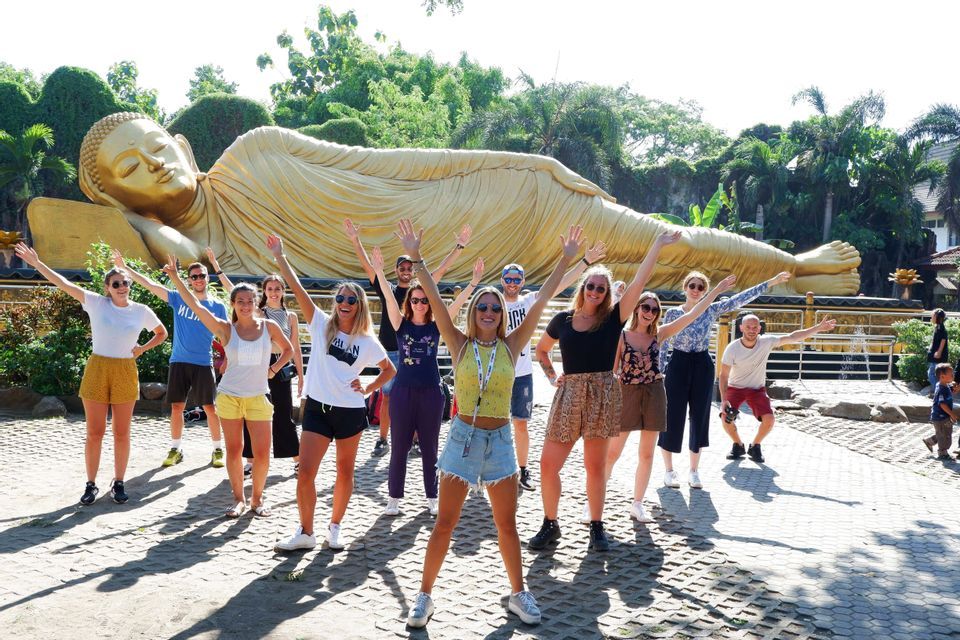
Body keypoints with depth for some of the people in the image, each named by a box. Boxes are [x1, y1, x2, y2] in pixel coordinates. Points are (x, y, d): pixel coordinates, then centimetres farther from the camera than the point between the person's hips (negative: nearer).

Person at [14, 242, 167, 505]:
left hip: (125, 373, 1)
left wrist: (142, 349, 2)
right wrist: (36, 263, -15)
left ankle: (118, 483, 18)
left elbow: (162, 333, 17)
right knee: (94, 433, 3)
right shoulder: (96, 303, -3)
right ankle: (91, 484, 15)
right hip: (97, 370, -1)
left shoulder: (141, 311, 1)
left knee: (122, 433, 6)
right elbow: (63, 283, -8)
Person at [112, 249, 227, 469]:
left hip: (204, 364, -1)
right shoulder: (178, 299, 3)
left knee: (209, 407, -1)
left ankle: (218, 450, 10)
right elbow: (149, 284, 0)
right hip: (179, 362, 2)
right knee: (176, 406, 6)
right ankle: (175, 449, 18)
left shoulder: (218, 306, 2)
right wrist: (125, 267, -4)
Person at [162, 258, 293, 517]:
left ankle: (257, 498, 17)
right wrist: (175, 277, -17)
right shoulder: (226, 329, -4)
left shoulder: (269, 326, -1)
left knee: (262, 453, -2)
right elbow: (195, 306, -12)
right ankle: (238, 499, 21)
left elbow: (288, 350, 14)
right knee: (234, 451, 6)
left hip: (258, 398, 0)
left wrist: (273, 369, 1)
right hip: (229, 396, 0)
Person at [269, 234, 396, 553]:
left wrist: (368, 389, 0)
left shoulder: (367, 342, -1)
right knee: (305, 473, -4)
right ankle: (305, 532, 10)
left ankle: (335, 527, 27)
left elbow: (390, 370, 14)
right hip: (318, 408, 0)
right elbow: (297, 289, -9)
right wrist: (280, 257, -15)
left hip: (350, 411, 0)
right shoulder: (322, 325, -1)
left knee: (345, 472, 10)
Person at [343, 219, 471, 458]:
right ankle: (382, 440, 12)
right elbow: (367, 266, -1)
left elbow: (442, 269, 4)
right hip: (390, 353, 0)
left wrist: (459, 246, -1)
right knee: (387, 397, 4)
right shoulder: (387, 290, 5)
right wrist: (355, 240, -10)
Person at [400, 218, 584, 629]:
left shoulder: (511, 345, 0)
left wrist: (565, 260, -5)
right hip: (463, 437, -1)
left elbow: (542, 300, -3)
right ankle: (425, 596, 16)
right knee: (445, 523, 3)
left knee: (507, 524, 11)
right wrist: (416, 258, -19)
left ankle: (518, 594, 26)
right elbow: (434, 300, -11)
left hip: (499, 440, 1)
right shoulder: (460, 345, -2)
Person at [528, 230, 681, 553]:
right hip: (568, 394, 2)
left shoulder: (613, 318, -1)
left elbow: (639, 282, -8)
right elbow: (541, 350, 22)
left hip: (602, 394, -2)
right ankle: (550, 524, 16)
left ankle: (597, 527, 19)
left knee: (595, 466, 5)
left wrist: (658, 245, -9)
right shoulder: (563, 320, 6)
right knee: (548, 464, -1)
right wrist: (551, 376, 9)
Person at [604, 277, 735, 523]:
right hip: (627, 395, -3)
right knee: (611, 453, -1)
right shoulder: (621, 336, -5)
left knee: (647, 454, 9)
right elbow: (611, 371, -3)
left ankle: (637, 504, 20)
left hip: (654, 396, 3)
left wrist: (717, 290, 0)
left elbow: (693, 314, 2)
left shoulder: (659, 334, 3)